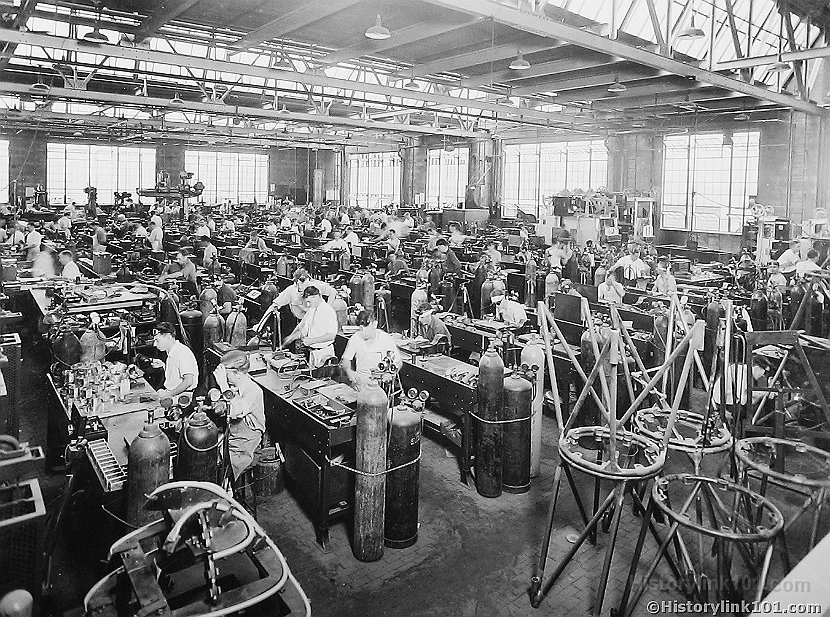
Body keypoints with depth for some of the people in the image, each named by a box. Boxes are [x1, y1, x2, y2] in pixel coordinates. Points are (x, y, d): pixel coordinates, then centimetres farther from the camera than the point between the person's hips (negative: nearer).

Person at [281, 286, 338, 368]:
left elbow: (331, 335, -21)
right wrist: (292, 336, -1)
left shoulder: (328, 311, -16)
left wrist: (311, 341, -24)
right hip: (312, 352, 7)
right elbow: (301, 326, 17)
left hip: (325, 352, -7)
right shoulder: (310, 310, 8)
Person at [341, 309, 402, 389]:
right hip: (360, 377, 2)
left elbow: (399, 362, 4)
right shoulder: (355, 338, -2)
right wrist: (348, 371, -21)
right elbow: (345, 359, 1)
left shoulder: (386, 338, -4)